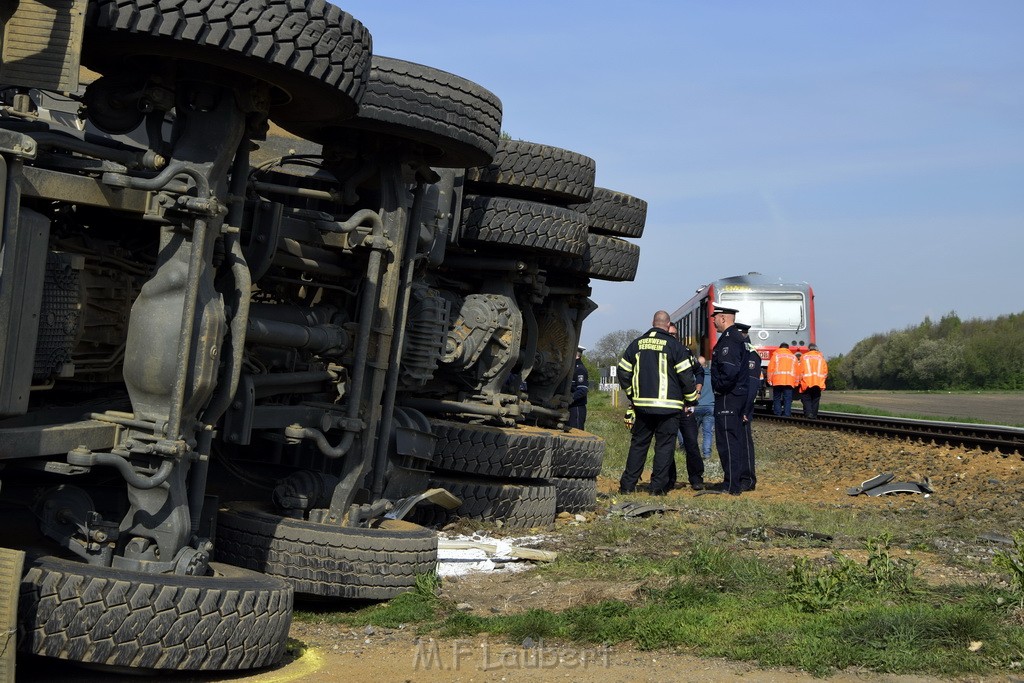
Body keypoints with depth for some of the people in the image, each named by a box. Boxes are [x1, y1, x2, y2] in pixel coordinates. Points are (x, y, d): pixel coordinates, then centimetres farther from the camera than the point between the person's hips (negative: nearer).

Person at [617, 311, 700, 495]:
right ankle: (658, 486, 0)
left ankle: (627, 484, 9)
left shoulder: (636, 344, 7)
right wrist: (691, 399, 8)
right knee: (665, 445, 2)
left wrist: (632, 394, 23)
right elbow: (686, 375, -6)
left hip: (642, 404, 4)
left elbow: (623, 371, 12)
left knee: (638, 443, 11)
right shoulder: (673, 345, -6)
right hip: (669, 406, -4)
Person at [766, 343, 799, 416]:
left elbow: (770, 368, 2)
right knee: (788, 400, 0)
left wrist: (769, 380, 4)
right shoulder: (793, 357, 16)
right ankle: (787, 415, -9)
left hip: (777, 380, -1)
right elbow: (796, 370, 12)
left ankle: (777, 415, -1)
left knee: (777, 399, 5)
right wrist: (796, 382, 14)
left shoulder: (776, 355, 8)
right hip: (789, 381, 1)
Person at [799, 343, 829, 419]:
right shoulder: (821, 357, 12)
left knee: (807, 399, 1)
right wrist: (822, 380, 18)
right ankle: (814, 415, 5)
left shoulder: (804, 357, 5)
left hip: (807, 382, -2)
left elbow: (801, 370, 0)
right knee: (815, 399, 8)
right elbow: (825, 371, 8)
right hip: (818, 383, 2)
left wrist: (800, 381, 8)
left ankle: (808, 413, -17)